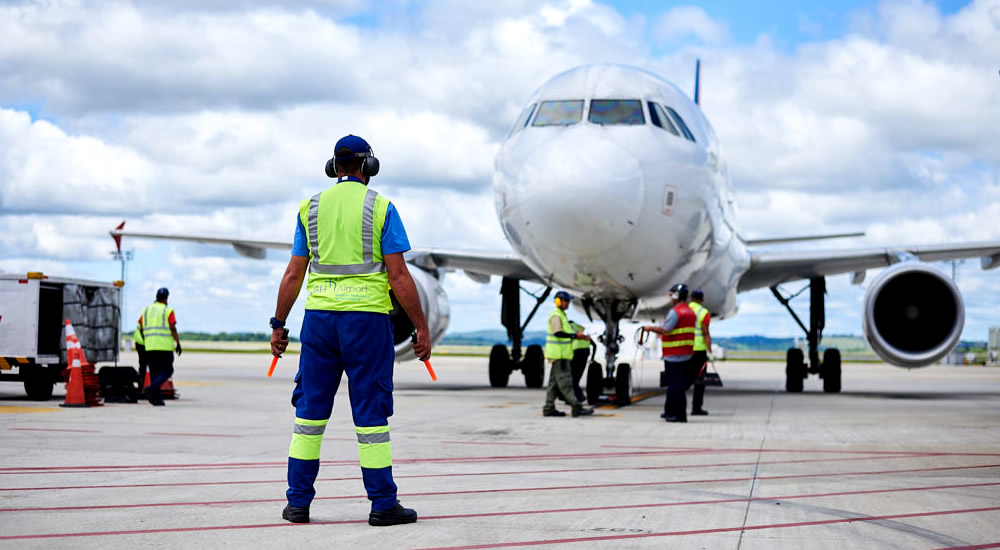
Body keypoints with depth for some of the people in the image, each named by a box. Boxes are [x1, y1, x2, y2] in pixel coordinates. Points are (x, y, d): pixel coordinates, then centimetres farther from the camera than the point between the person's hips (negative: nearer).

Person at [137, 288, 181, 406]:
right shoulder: (168, 310, -1)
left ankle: (156, 398, 1)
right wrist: (178, 343, -3)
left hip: (150, 347, 5)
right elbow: (173, 328, -9)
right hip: (165, 346, -5)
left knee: (154, 372, 9)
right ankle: (152, 388, -20)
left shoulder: (146, 310, 13)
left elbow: (140, 329, 12)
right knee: (167, 371, 3)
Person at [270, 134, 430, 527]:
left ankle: (298, 501, 9)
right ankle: (382, 504, 3)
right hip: (366, 316, -3)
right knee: (370, 409, 0)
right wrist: (422, 328, -2)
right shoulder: (380, 208, -1)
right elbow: (399, 276, -7)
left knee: (310, 406, 9)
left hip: (319, 314, 3)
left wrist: (278, 325, 15)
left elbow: (293, 274, 8)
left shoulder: (311, 208, 10)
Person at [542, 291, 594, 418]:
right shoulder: (555, 315, -12)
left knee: (555, 383, 10)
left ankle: (548, 409, 11)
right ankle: (577, 407, -16)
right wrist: (575, 335, -25)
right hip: (559, 354, -11)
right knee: (565, 382, -12)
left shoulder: (562, 315, 21)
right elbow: (558, 333, -24)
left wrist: (580, 335, 11)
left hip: (562, 353, 11)